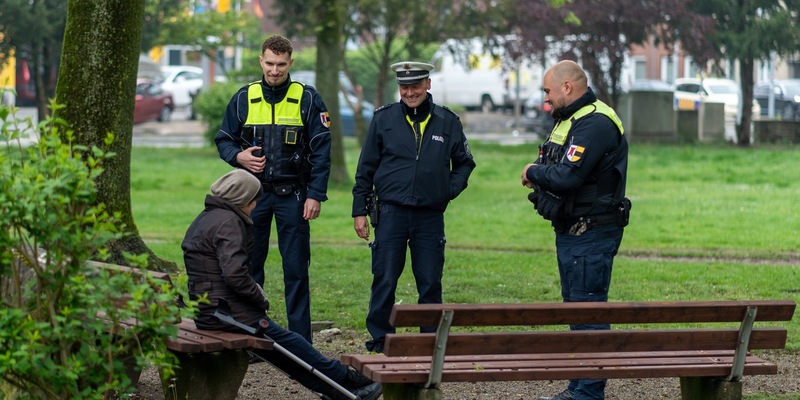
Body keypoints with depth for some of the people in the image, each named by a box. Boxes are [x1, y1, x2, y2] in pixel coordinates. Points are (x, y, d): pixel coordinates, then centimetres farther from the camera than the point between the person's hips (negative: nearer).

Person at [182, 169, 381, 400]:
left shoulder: (205, 219, 18)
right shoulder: (228, 223, -17)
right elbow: (235, 274, -27)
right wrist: (261, 300, -11)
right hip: (229, 312, -10)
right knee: (291, 345, 1)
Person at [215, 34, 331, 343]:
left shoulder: (307, 100, 0)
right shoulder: (244, 98, 7)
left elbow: (321, 151, -1)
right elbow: (223, 140, 14)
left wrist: (316, 195, -8)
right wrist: (238, 156, -8)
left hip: (293, 195, -2)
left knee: (296, 269, -1)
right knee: (248, 266, 5)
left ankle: (300, 341, 4)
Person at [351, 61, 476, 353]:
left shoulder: (447, 122, 7)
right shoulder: (383, 119, 4)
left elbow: (464, 163, 20)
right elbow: (366, 168, 7)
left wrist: (450, 189, 3)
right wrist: (360, 210, 3)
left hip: (430, 216, 1)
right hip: (391, 212, -1)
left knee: (431, 284, 5)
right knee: (384, 281, -1)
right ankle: (380, 343, 8)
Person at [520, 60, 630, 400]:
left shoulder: (596, 123, -18)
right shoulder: (570, 119, 17)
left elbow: (567, 177, -26)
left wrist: (534, 172, -9)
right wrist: (540, 175, 0)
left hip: (592, 235, -11)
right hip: (570, 232, 11)